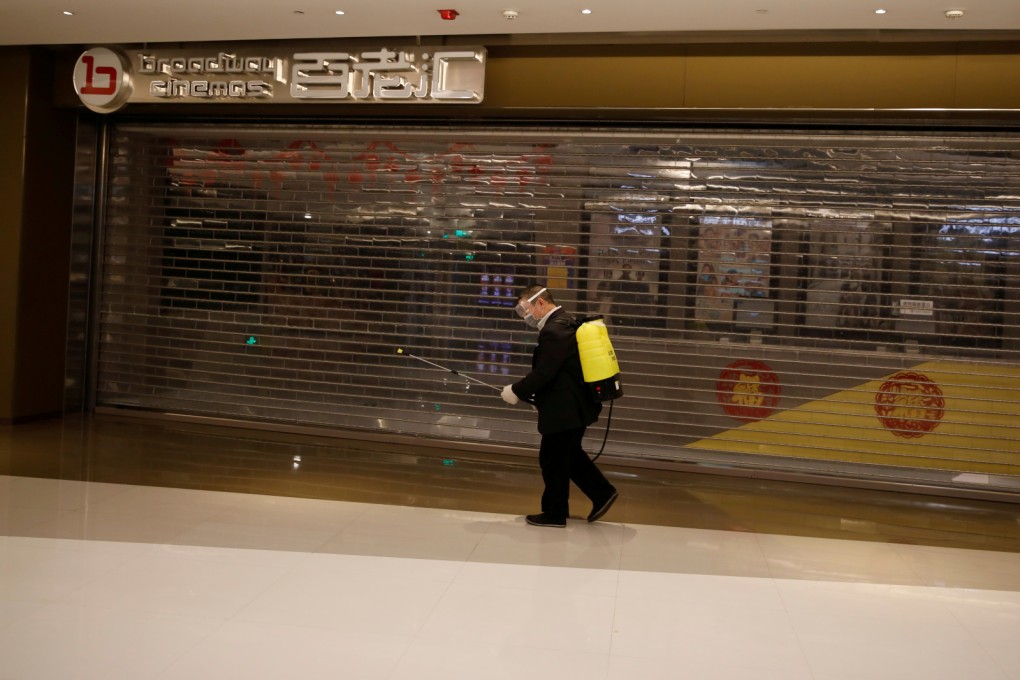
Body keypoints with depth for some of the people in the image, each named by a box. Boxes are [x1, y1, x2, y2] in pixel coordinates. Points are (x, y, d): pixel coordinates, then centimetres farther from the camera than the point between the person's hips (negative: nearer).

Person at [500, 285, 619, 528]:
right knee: (570, 454, 22)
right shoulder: (566, 322, 11)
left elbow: (543, 373, -24)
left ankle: (555, 513, 17)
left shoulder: (553, 330, -21)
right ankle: (602, 492, 25)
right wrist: (526, 391, 11)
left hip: (565, 410, -10)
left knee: (552, 460, 4)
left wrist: (516, 391, -11)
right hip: (576, 405, 10)